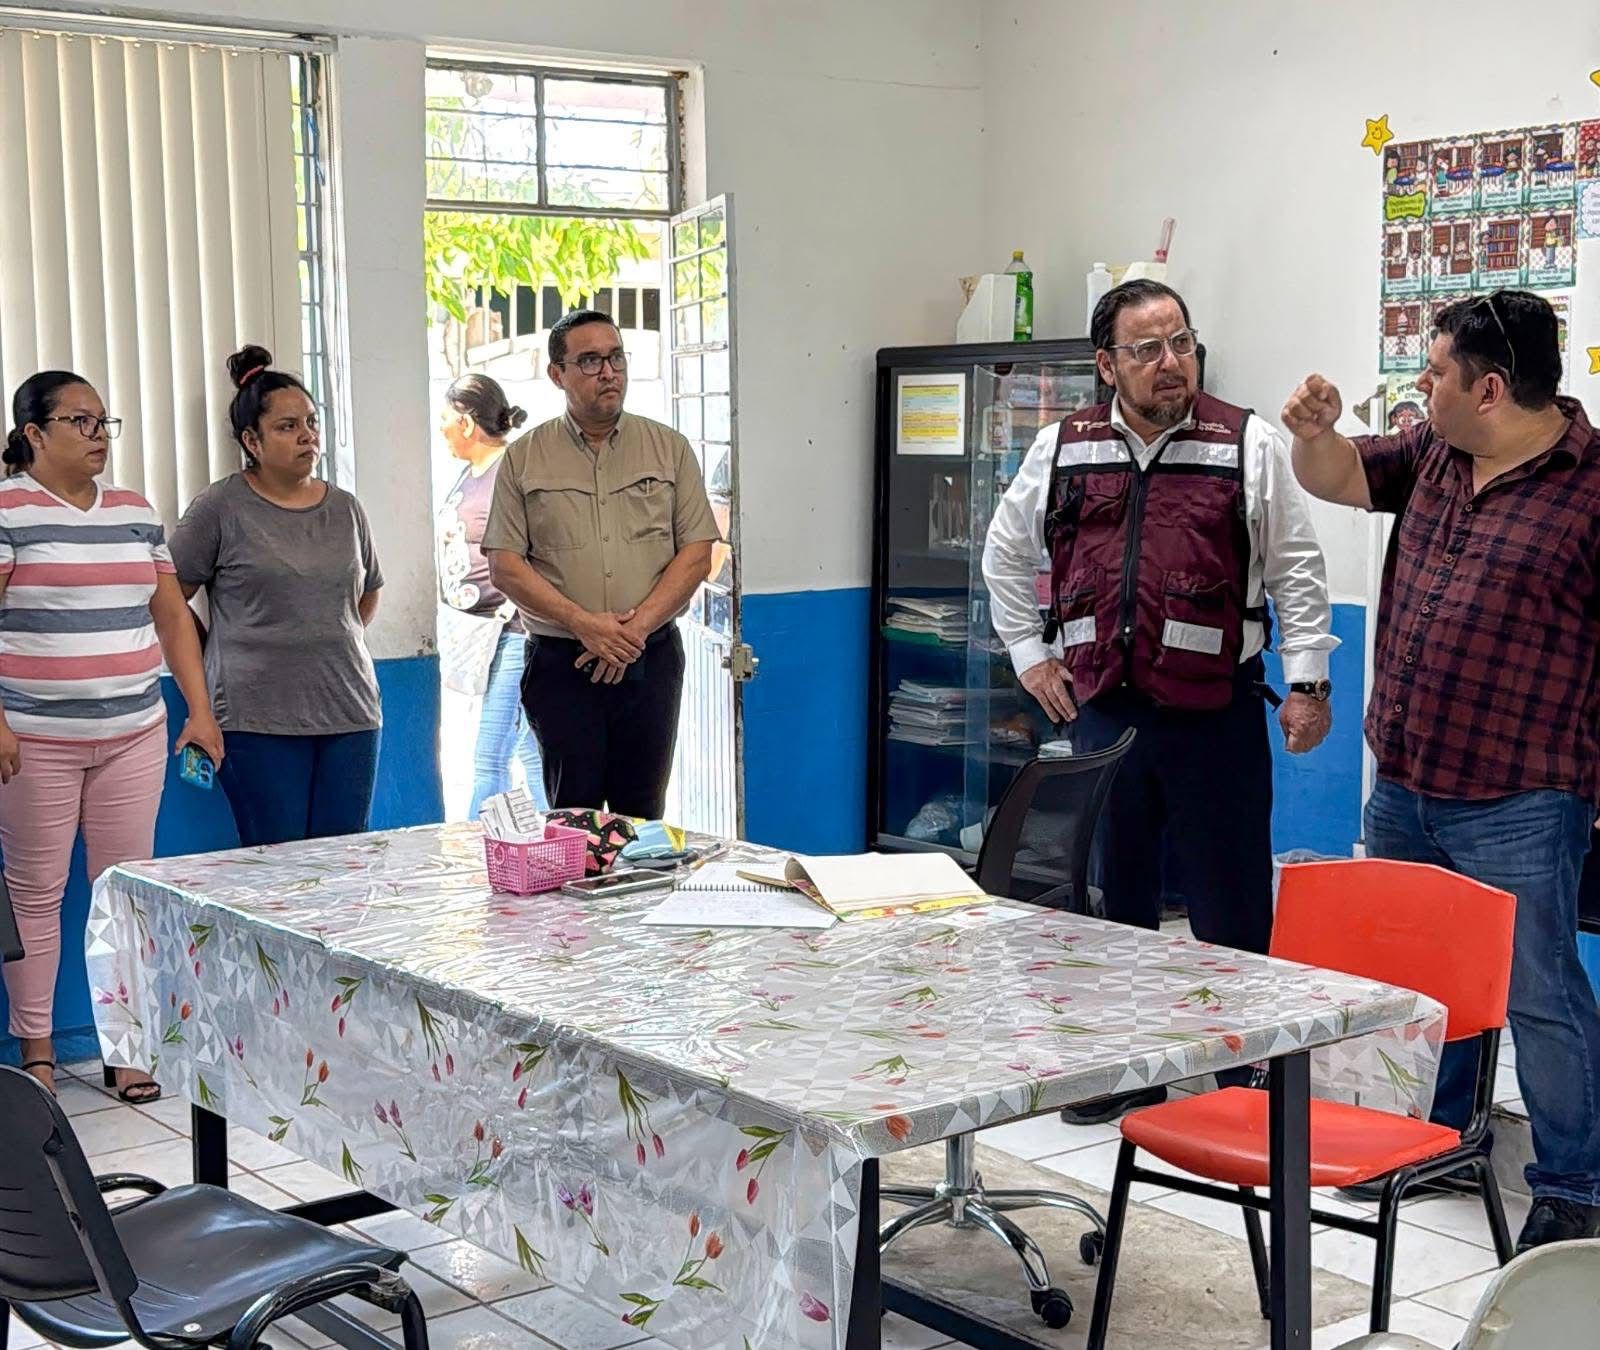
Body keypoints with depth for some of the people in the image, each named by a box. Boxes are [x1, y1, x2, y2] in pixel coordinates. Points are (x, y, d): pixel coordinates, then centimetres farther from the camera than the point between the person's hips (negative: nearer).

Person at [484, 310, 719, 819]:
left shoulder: (668, 448, 8)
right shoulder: (524, 458, 5)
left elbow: (697, 552, 2)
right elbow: (504, 566, -1)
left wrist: (636, 626, -11)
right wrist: (584, 624, -13)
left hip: (652, 658, 1)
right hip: (561, 662, -1)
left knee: (642, 816, 5)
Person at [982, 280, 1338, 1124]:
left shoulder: (1250, 446, -1)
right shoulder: (1061, 450, 7)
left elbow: (1296, 571, 2)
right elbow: (1006, 555, 20)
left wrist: (1307, 682, -2)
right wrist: (1030, 655, 15)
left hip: (1215, 711, -3)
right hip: (1099, 707, 3)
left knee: (1230, 905, 3)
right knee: (1112, 896, 12)